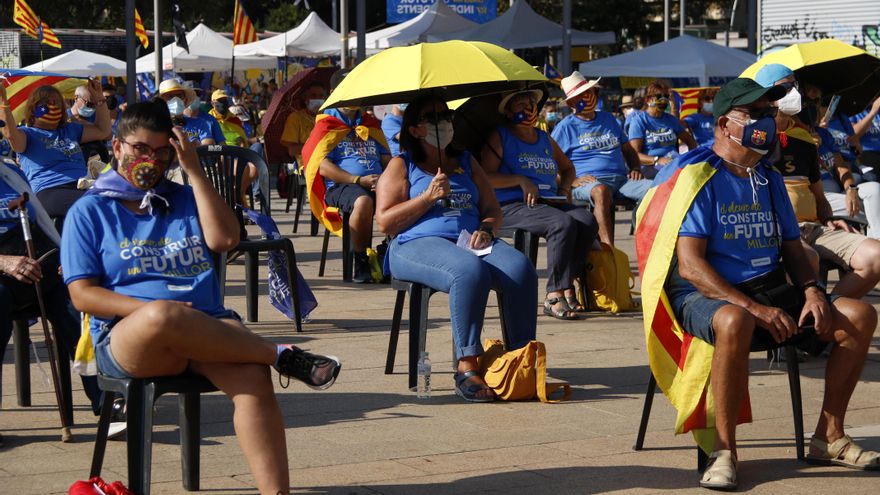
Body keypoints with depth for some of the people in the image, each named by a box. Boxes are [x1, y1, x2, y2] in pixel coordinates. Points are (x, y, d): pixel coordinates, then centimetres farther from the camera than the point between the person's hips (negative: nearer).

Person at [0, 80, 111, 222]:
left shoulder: (70, 130, 32)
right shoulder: (27, 134, 12)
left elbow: (103, 131, 33)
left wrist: (99, 99, 28)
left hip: (84, 188, 6)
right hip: (51, 192, -6)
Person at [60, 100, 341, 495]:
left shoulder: (184, 199, 23)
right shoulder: (89, 212, 12)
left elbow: (224, 239, 3)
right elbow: (83, 294, 1)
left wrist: (194, 170, 4)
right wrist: (152, 309, -15)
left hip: (207, 327, 3)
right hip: (126, 338, -3)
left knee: (253, 378, -31)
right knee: (161, 316, -41)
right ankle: (281, 355, -26)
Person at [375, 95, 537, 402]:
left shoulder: (466, 162, 26)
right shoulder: (401, 166, 12)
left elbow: (493, 210, 22)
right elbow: (384, 222, 1)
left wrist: (486, 229, -1)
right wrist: (428, 198, -8)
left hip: (471, 241, 5)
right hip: (418, 244, -4)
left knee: (520, 268, -29)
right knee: (471, 270, -39)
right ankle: (466, 369, -40)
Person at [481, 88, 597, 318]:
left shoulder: (545, 139, 24)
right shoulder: (499, 137, 6)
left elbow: (567, 168, 38)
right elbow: (486, 177, -5)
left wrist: (564, 189, 16)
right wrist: (521, 181, -14)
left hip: (549, 202, 6)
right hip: (511, 206, -6)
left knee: (587, 220, -24)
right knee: (563, 223, -33)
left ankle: (566, 284, -21)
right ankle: (555, 294, -31)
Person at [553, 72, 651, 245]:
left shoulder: (608, 119, 25)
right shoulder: (566, 127, 9)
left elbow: (628, 150, 32)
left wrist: (635, 169, 10)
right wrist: (572, 181, -13)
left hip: (620, 178, 5)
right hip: (588, 182, -5)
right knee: (601, 191, -43)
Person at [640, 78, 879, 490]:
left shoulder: (769, 179, 15)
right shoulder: (696, 176, -8)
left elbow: (792, 248, 19)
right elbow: (690, 265, -16)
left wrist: (812, 292, -4)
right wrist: (755, 309, -24)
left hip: (772, 292, 7)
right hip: (707, 295, -7)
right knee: (735, 323, -42)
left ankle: (829, 437, 0)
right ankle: (724, 450, -29)